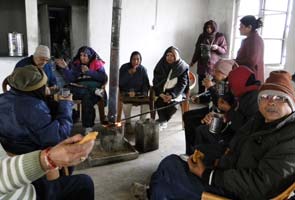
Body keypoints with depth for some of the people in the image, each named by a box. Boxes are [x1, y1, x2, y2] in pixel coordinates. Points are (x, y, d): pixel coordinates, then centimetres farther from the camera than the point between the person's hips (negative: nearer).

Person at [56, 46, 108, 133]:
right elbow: (70, 79, 1)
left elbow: (104, 77, -7)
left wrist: (88, 72, -10)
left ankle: (88, 126, -25)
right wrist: (65, 68, -14)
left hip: (94, 87, -1)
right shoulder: (75, 64, 11)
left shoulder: (97, 64, 5)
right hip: (79, 89, 2)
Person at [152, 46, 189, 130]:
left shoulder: (183, 67, -3)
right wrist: (161, 94, -13)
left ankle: (162, 121, -4)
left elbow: (182, 84, -6)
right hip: (162, 91, 2)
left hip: (176, 92, -2)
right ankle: (163, 121, -7)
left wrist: (172, 95, -18)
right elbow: (156, 81, 3)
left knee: (172, 103, -29)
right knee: (159, 102, -27)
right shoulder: (161, 65, 4)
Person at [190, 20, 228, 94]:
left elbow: (225, 50, 1)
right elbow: (197, 50, 16)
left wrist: (217, 48, -19)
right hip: (202, 64, 3)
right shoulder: (202, 36, 9)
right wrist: (193, 61, 18)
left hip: (213, 64, -3)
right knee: (201, 87, 4)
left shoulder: (220, 37, 0)